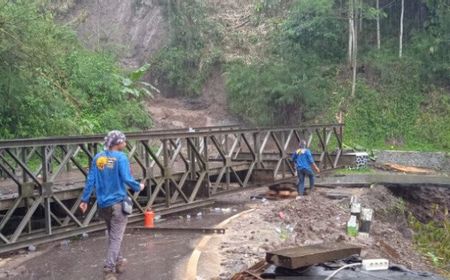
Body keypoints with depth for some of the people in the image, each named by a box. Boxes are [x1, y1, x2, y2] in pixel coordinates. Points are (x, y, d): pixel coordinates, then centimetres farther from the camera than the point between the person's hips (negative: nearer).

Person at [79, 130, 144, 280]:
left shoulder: (98, 157, 4)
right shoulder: (120, 157, -12)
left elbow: (90, 180, 3)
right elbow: (127, 179, -19)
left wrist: (84, 199, 8)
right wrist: (138, 187, 0)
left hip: (103, 204, 6)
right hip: (117, 203, -6)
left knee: (112, 235, 22)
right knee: (116, 237, 1)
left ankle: (118, 262, 36)